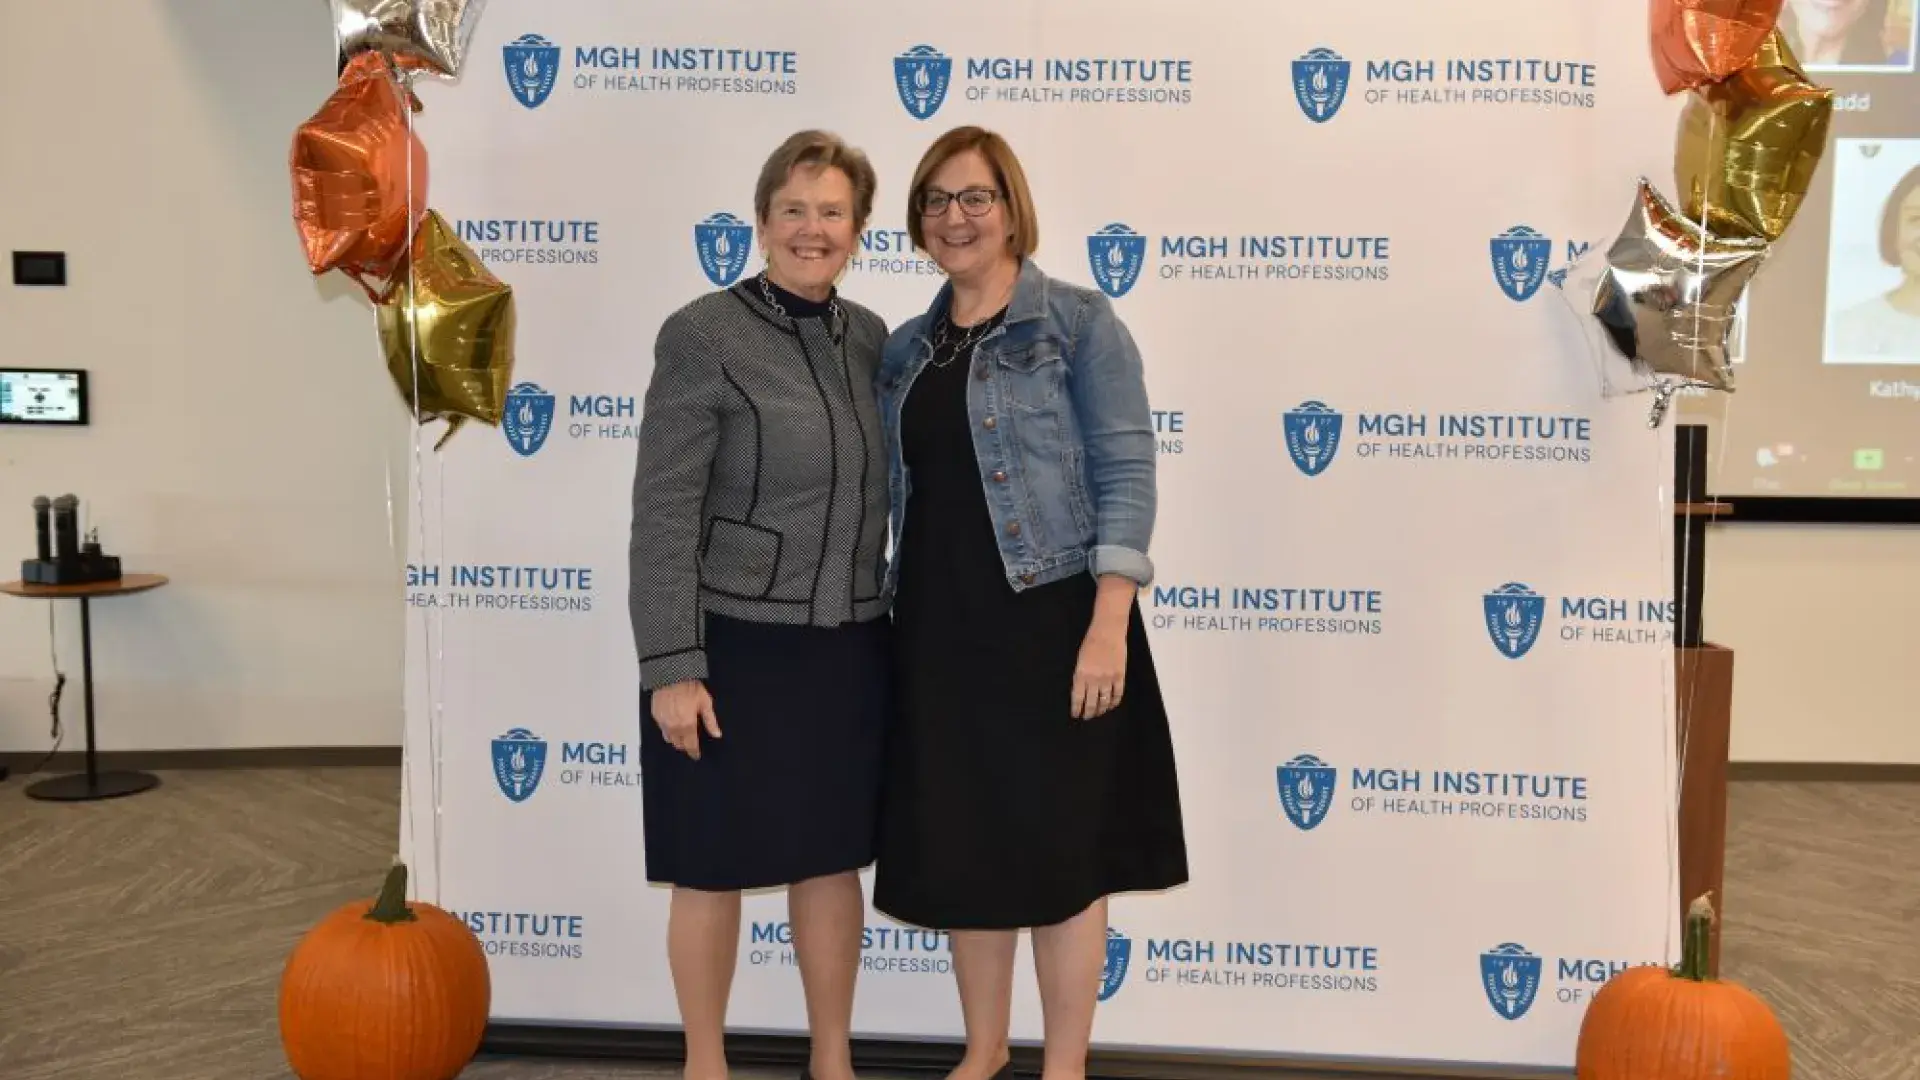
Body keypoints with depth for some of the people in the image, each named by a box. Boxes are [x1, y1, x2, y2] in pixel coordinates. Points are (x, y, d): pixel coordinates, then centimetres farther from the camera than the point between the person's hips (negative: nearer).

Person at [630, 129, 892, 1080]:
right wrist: (671, 666, -17)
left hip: (847, 647, 5)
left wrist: (889, 620, 13)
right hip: (735, 644, -5)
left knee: (834, 855, 15)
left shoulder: (870, 337, 6)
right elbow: (663, 512, -13)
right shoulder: (703, 335, -11)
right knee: (715, 864, 8)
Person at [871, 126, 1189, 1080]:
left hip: (1051, 622, -5)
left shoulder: (1078, 322, -3)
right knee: (957, 845, 12)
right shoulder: (907, 349, 13)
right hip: (941, 628, 6)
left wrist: (1109, 623, -18)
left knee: (1058, 844, 3)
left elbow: (1125, 472, -9)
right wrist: (879, 615, 10)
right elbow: (897, 490, 15)